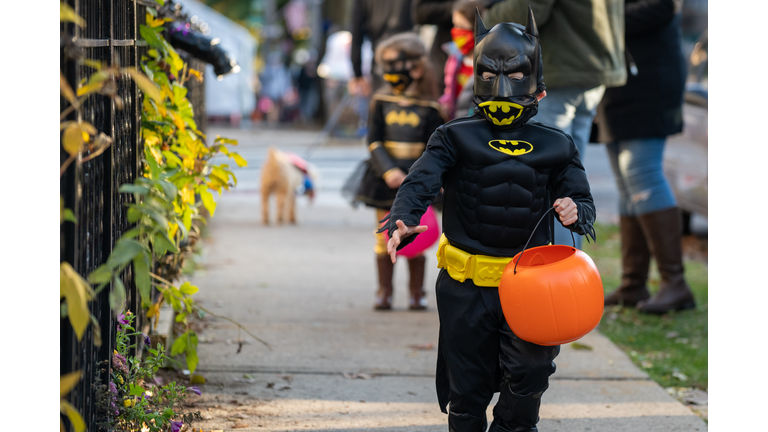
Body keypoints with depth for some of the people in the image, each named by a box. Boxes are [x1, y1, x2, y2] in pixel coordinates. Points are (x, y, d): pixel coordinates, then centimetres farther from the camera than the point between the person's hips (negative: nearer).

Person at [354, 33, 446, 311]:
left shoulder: (429, 108, -2)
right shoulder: (381, 102, 3)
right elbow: (374, 141, -3)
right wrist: (388, 170, -17)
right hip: (384, 179, 1)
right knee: (384, 238, 5)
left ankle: (417, 292, 13)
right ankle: (384, 291, 14)